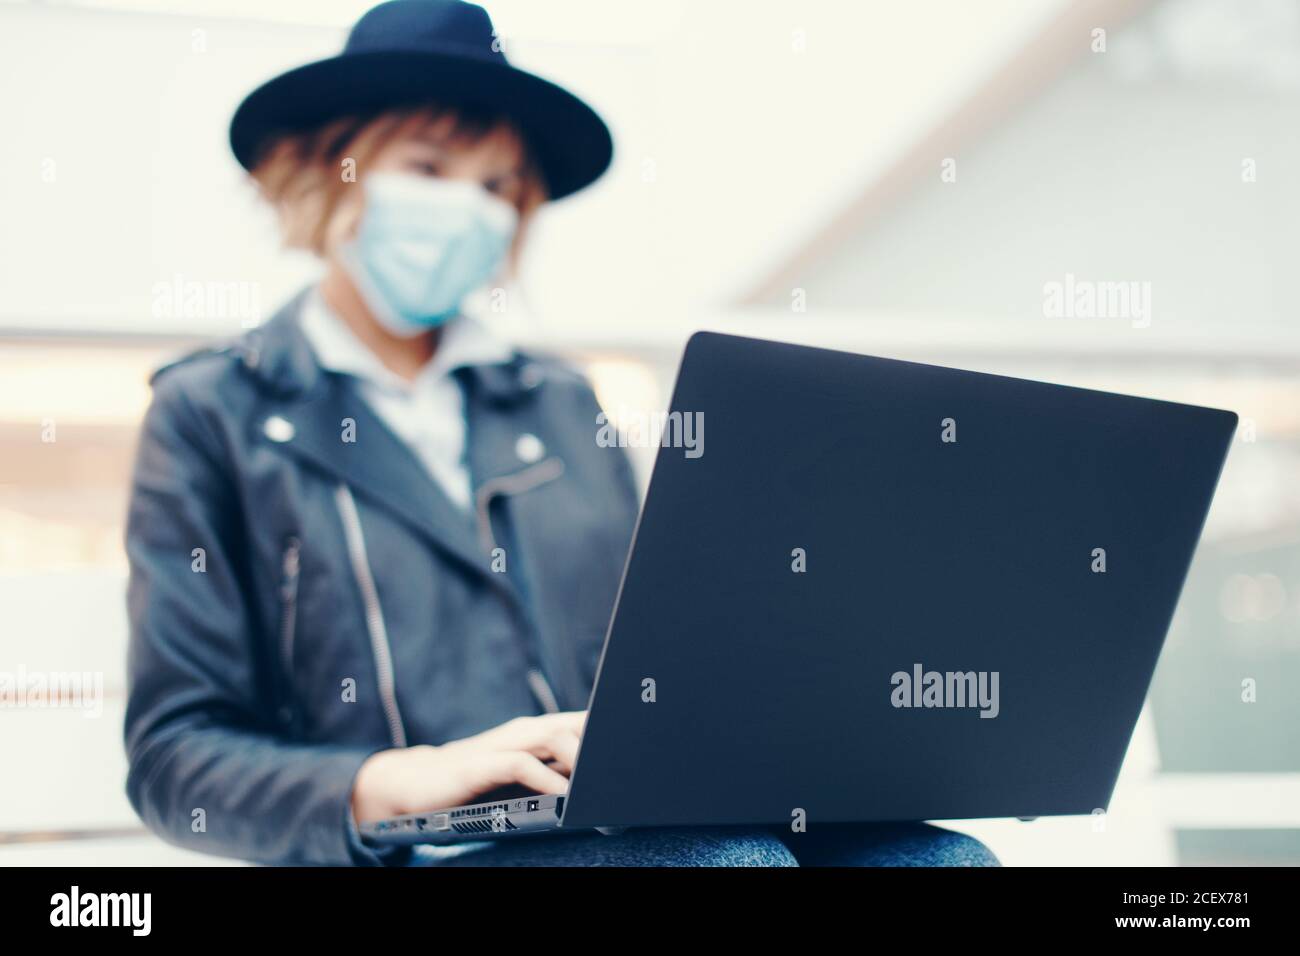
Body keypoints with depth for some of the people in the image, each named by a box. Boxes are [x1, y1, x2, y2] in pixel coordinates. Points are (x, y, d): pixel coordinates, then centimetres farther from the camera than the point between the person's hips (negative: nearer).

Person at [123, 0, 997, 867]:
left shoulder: (560, 403, 20)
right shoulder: (213, 412, 7)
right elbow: (173, 756, -1)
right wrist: (398, 783, -19)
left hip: (631, 829, 5)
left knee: (947, 857, -24)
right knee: (743, 857, -35)